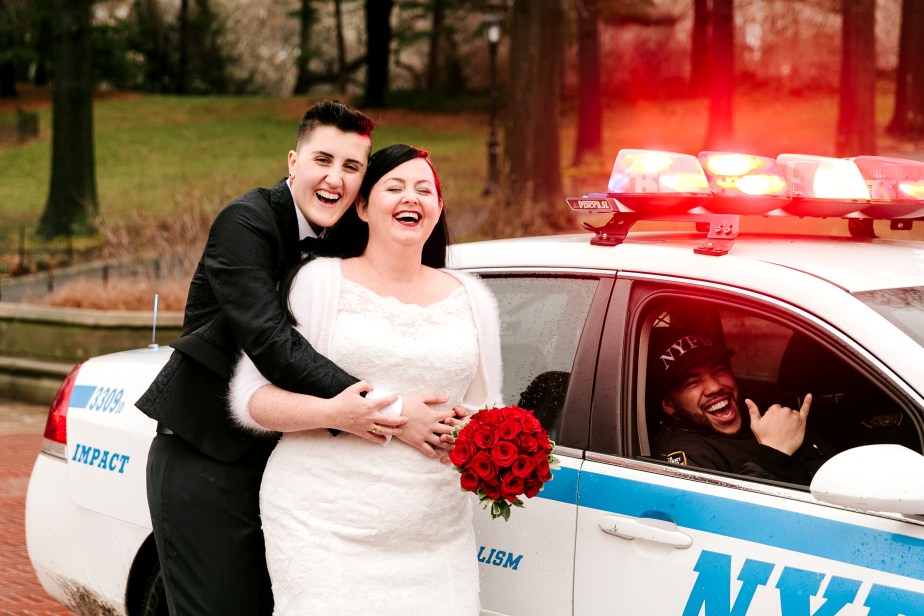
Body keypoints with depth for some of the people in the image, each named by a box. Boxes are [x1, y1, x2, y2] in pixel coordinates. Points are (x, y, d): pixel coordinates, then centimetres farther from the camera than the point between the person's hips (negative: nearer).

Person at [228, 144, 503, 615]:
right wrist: (338, 412, -18)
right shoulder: (318, 282, 3)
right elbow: (250, 398, -2)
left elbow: (487, 410, 21)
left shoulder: (471, 299, 14)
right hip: (324, 521, -3)